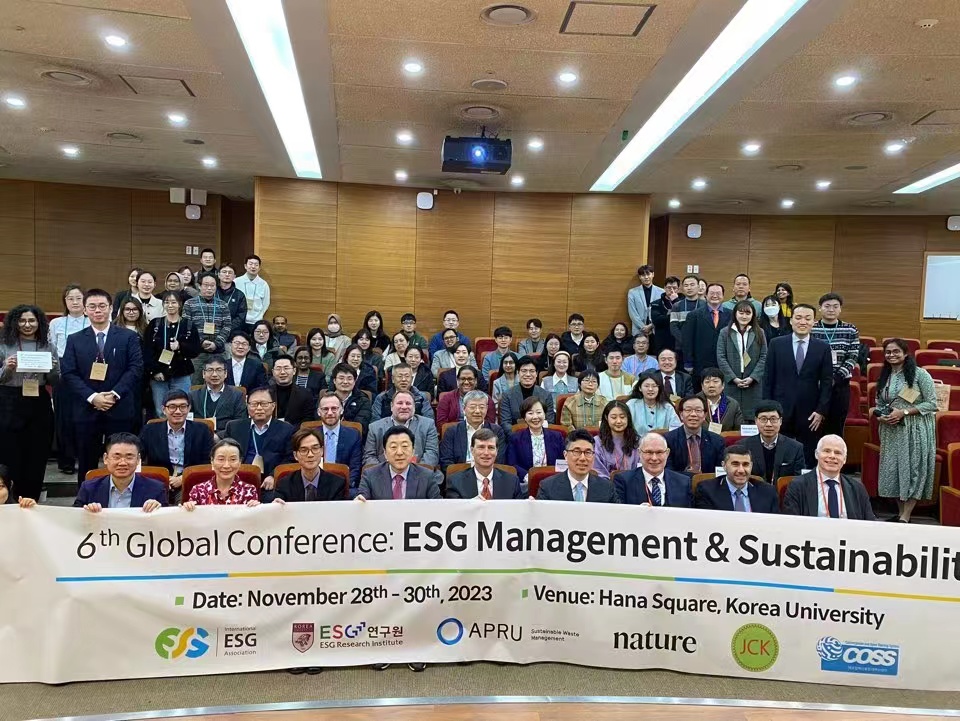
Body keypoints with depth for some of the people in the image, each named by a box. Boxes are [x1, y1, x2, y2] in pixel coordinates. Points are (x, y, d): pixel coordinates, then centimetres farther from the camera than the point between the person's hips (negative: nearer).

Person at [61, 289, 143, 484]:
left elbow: (136, 368, -3)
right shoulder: (75, 340, 10)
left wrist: (115, 393, -14)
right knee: (86, 466, 8)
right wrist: (92, 397, -12)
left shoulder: (129, 337, 6)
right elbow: (68, 373, 2)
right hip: (87, 411, 2)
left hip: (120, 410, -1)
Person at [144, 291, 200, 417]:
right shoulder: (155, 324, 6)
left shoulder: (189, 326, 5)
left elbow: (196, 350, 1)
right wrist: (154, 371, -8)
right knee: (160, 413, 6)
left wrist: (180, 346, -17)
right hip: (158, 376, 1)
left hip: (181, 377, -1)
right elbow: (147, 350, 1)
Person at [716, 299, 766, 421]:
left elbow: (764, 357, 3)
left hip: (753, 384, 1)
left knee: (752, 417, -1)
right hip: (731, 383, -1)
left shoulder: (759, 333, 9)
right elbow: (721, 358, -1)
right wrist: (734, 378, -9)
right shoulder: (725, 333, 5)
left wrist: (752, 377, -9)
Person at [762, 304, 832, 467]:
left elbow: (827, 382, 3)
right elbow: (768, 378, 3)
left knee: (809, 460, 5)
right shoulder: (776, 344, 2)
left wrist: (821, 411, -5)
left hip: (810, 414, 0)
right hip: (781, 411, 0)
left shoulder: (823, 348, 3)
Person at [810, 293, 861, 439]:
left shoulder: (850, 330, 4)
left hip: (841, 385, 1)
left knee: (837, 427, 6)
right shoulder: (810, 329, 0)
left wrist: (836, 378, -11)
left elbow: (853, 358, 0)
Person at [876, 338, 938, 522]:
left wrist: (904, 412, -18)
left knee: (913, 468, -5)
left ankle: (905, 517, 0)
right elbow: (879, 405, 16)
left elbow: (932, 404, -10)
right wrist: (882, 417, -6)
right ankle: (900, 512, 19)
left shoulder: (919, 374, -7)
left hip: (916, 430, -5)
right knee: (893, 469, 6)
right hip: (891, 431, 5)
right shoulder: (884, 377, 10)